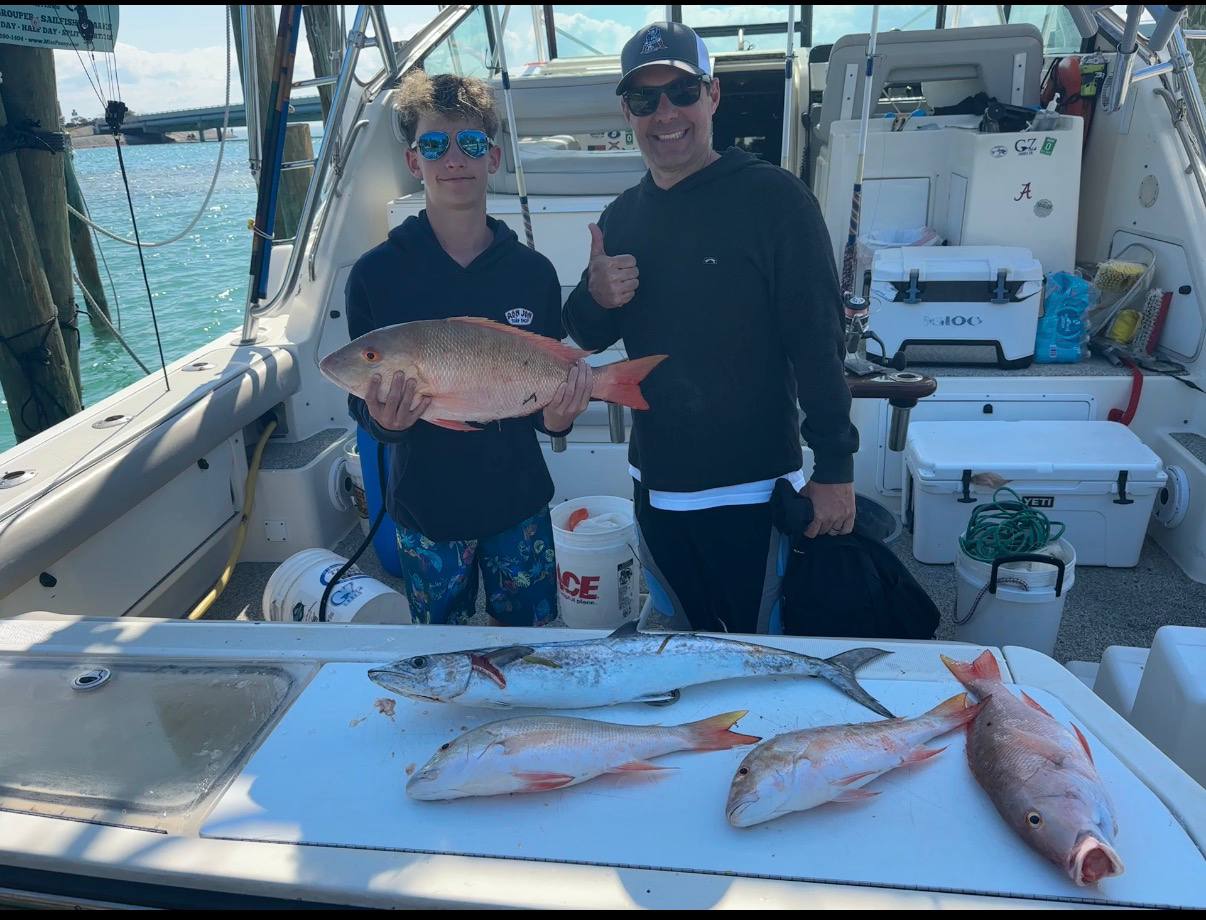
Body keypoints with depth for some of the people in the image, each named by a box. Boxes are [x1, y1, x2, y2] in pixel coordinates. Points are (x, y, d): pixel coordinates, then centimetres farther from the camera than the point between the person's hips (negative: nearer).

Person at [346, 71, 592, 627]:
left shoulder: (533, 272, -4)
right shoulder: (375, 274, -8)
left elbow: (551, 384, 4)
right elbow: (363, 406, -4)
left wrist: (557, 414, -18)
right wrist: (384, 418, -27)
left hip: (520, 503, 1)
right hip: (425, 512, -1)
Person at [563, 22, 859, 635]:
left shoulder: (772, 197, -11)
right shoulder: (621, 217, 5)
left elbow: (817, 340, -12)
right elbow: (587, 338, 13)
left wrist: (836, 466, -14)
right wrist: (595, 299, -10)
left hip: (754, 489, -5)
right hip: (656, 486, 5)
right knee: (683, 648, 22)